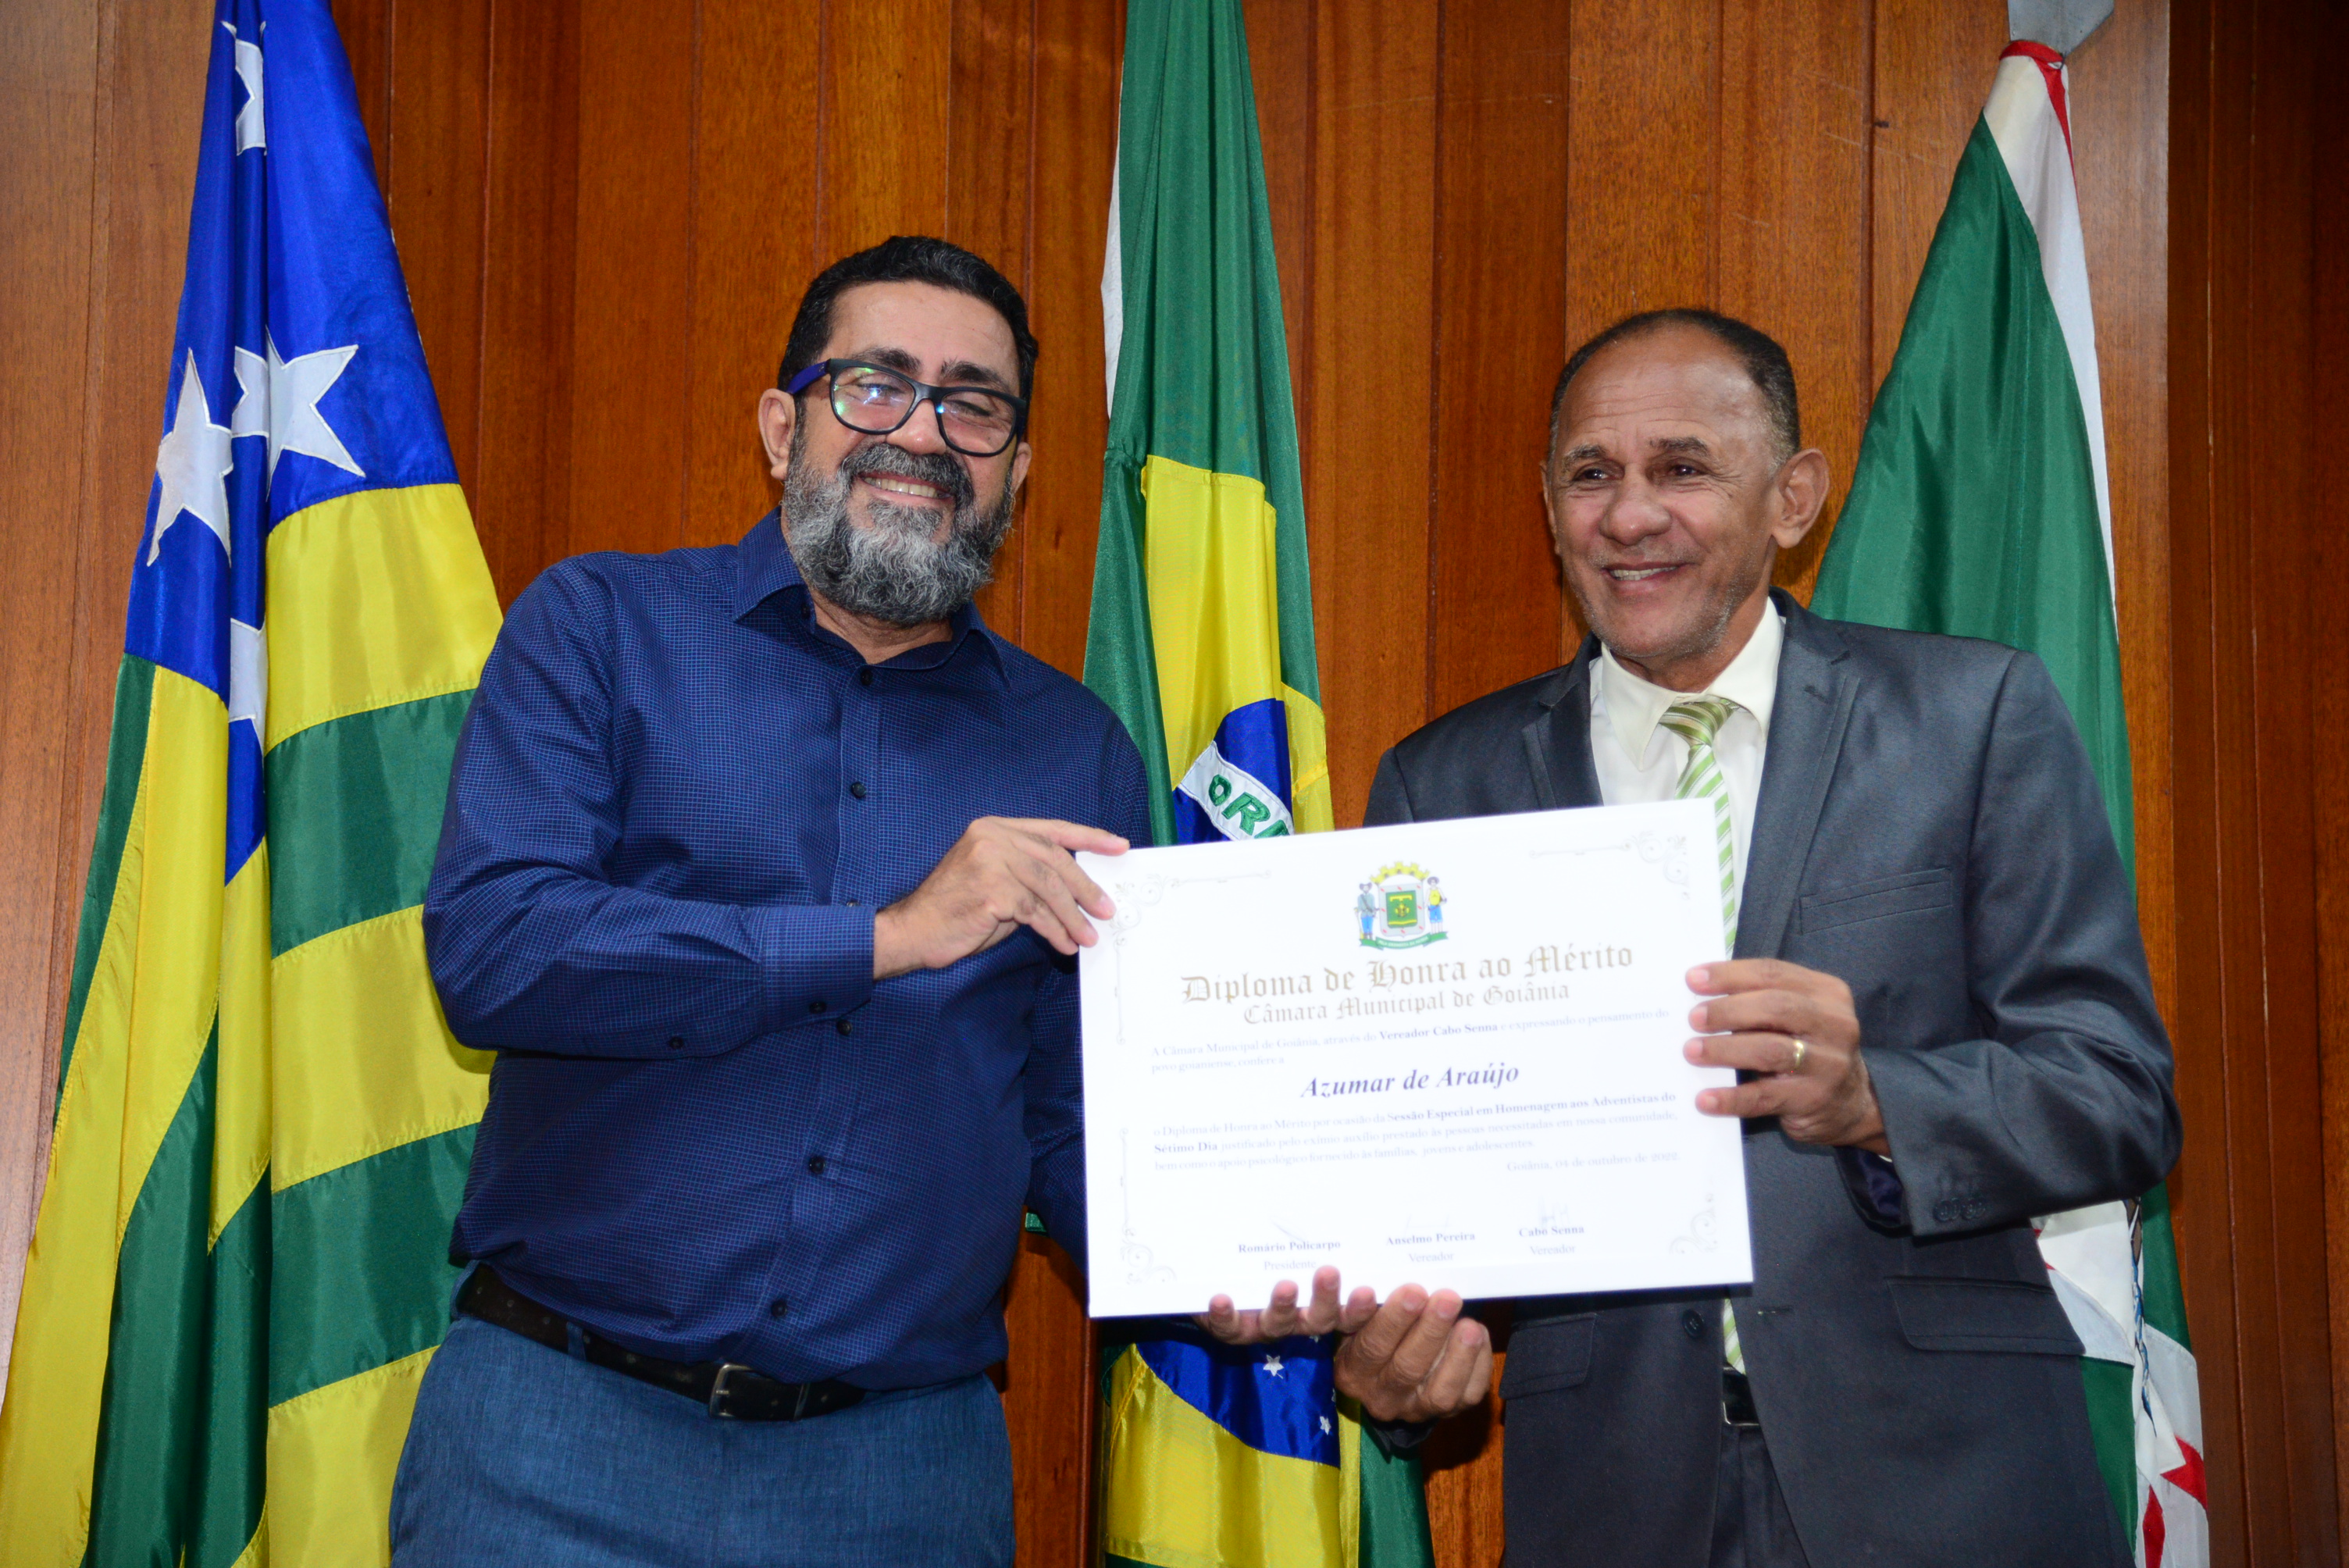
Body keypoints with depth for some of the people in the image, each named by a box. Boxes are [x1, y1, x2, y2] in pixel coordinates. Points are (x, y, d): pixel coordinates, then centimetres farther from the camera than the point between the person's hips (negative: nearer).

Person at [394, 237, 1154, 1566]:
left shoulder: (1077, 750, 7)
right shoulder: (600, 628, 0)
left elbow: (1079, 1118, 8)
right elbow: (490, 947, -14)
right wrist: (890, 935, -17)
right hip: (563, 1427, -2)